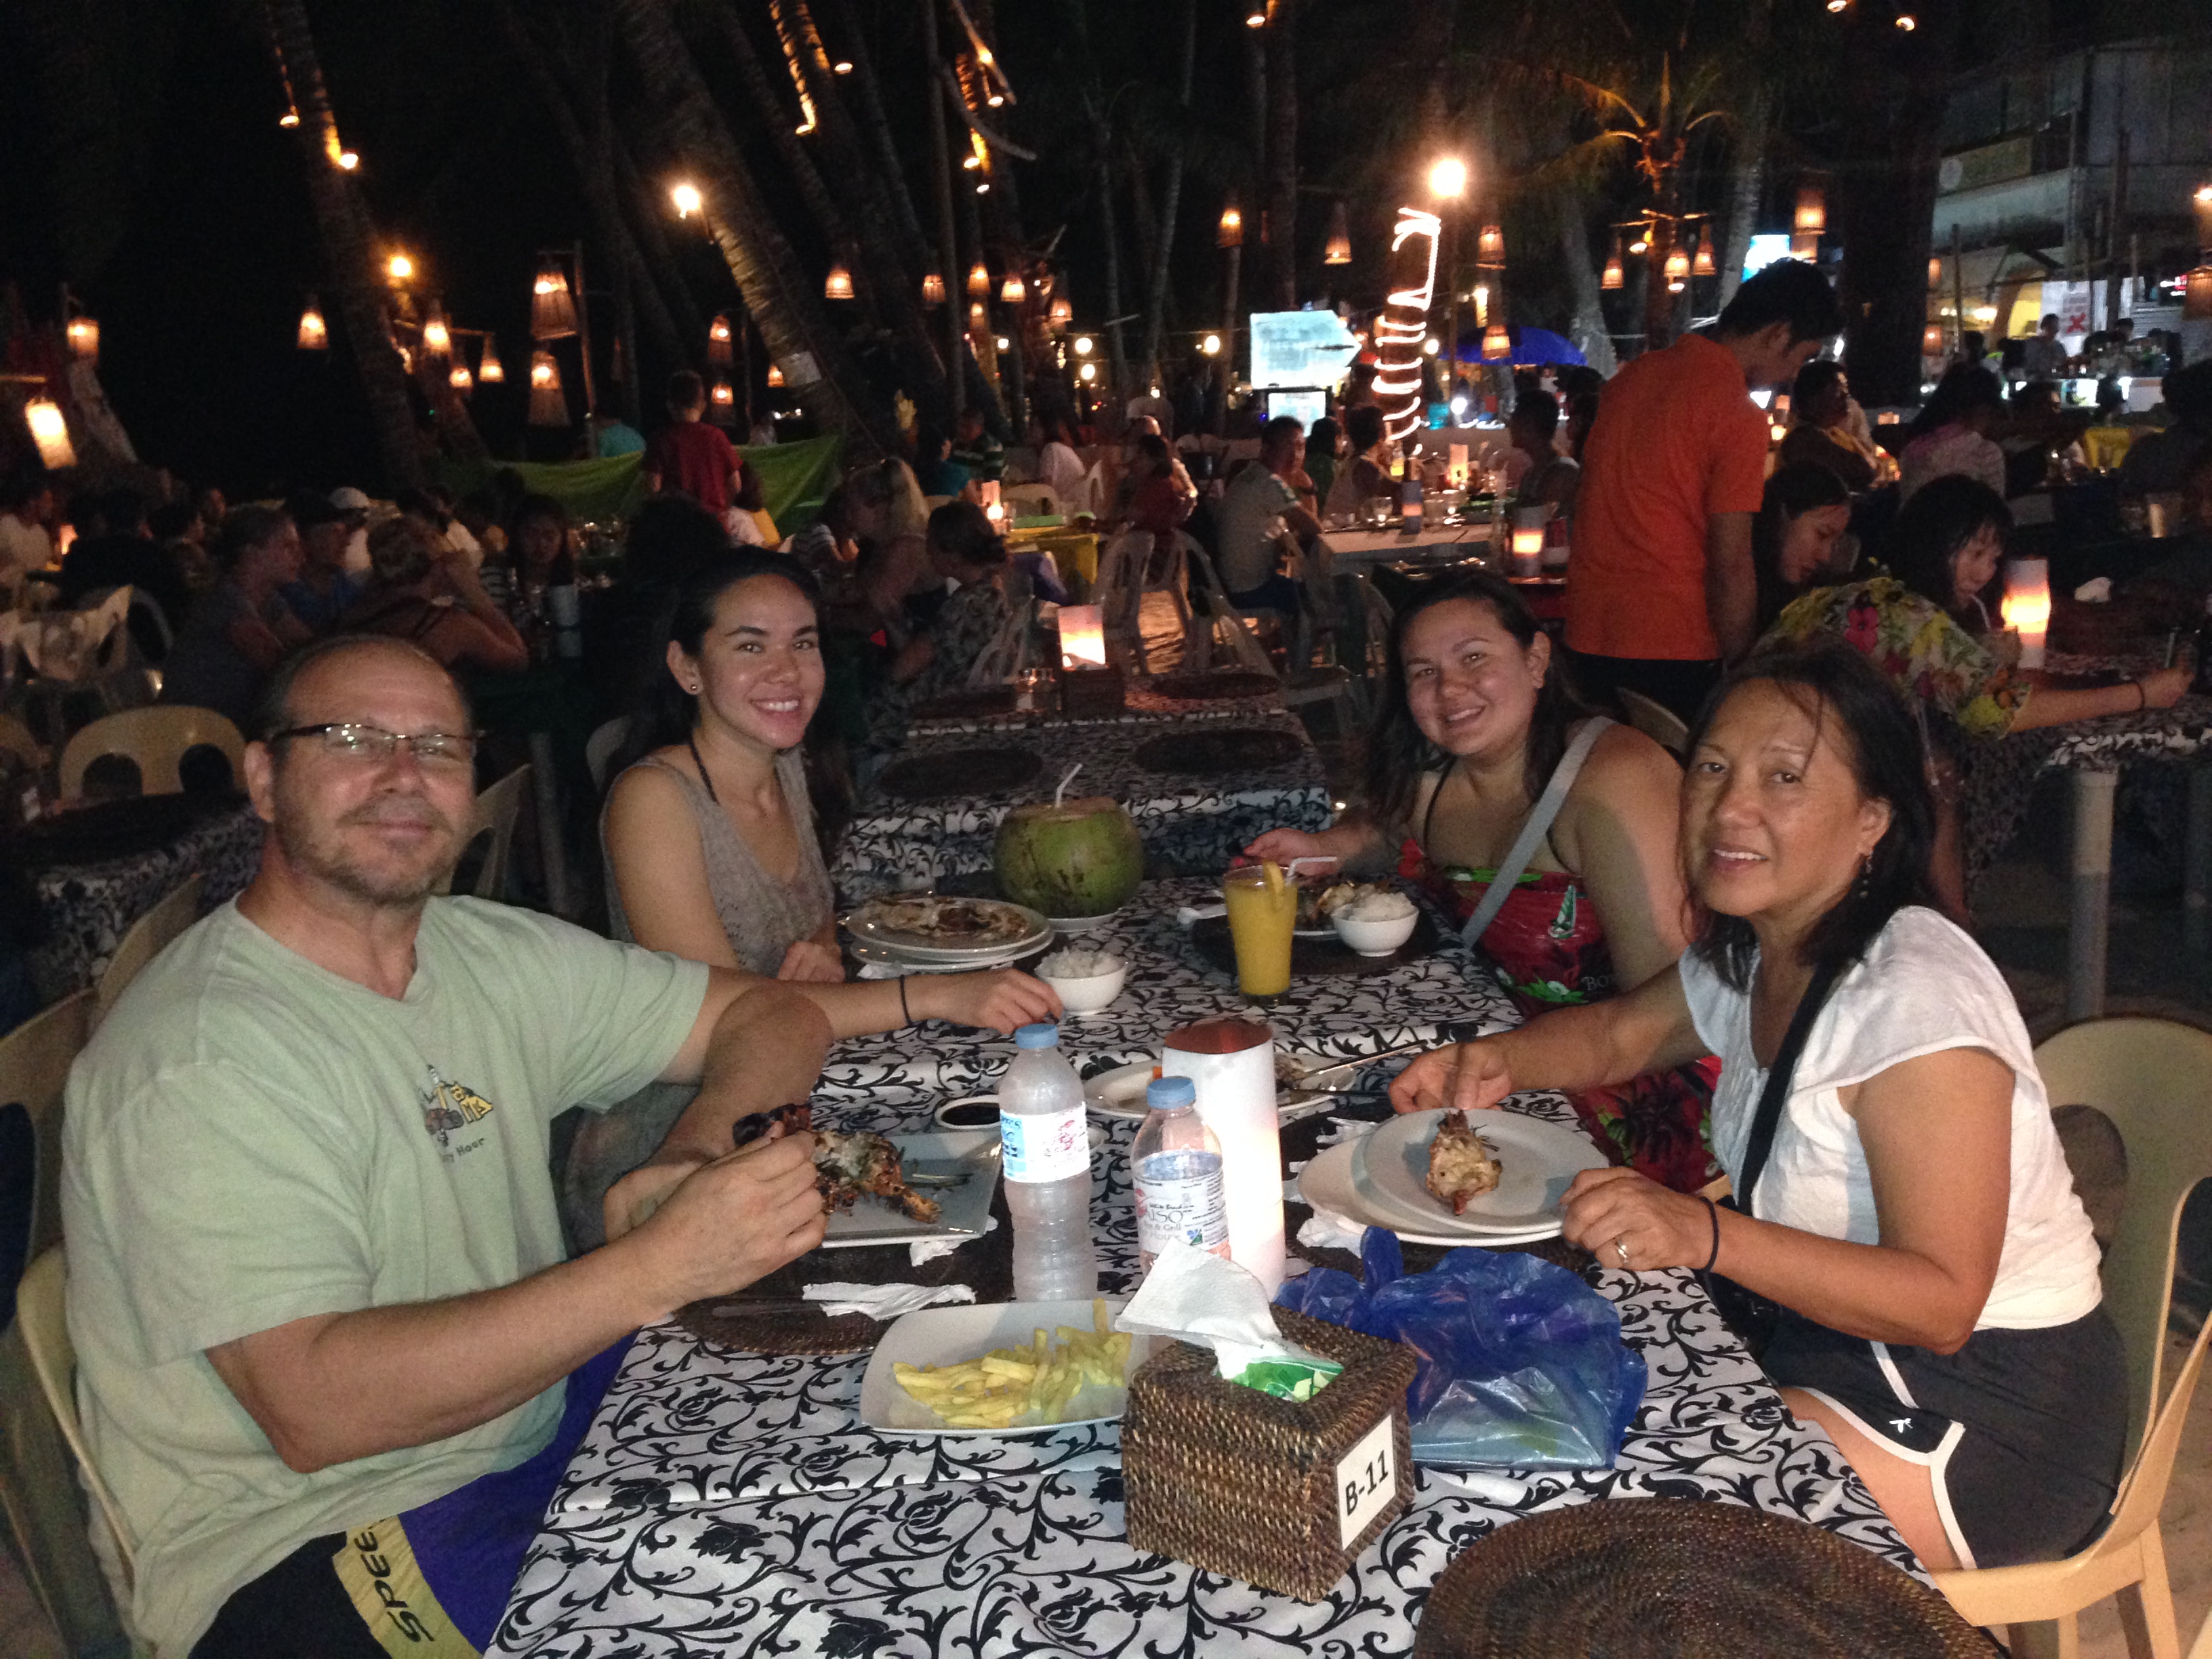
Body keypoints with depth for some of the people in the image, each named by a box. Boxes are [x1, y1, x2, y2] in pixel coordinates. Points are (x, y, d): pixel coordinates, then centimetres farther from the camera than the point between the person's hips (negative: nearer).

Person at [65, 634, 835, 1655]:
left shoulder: (491, 956, 3)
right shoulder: (204, 1062, -19)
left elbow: (771, 1013, 7)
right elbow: (313, 1408, -27)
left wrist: (699, 1157, -15)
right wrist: (656, 1268, -34)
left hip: (535, 1413, 8)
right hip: (316, 1536, -7)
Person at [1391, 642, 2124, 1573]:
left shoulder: (1915, 997, -28)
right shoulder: (1750, 953, -2)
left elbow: (1941, 1303, -29)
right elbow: (1619, 1033, 14)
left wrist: (1704, 1236, -42)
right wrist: (1499, 1061, -7)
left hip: (1989, 1409, -7)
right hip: (1835, 1336, 8)